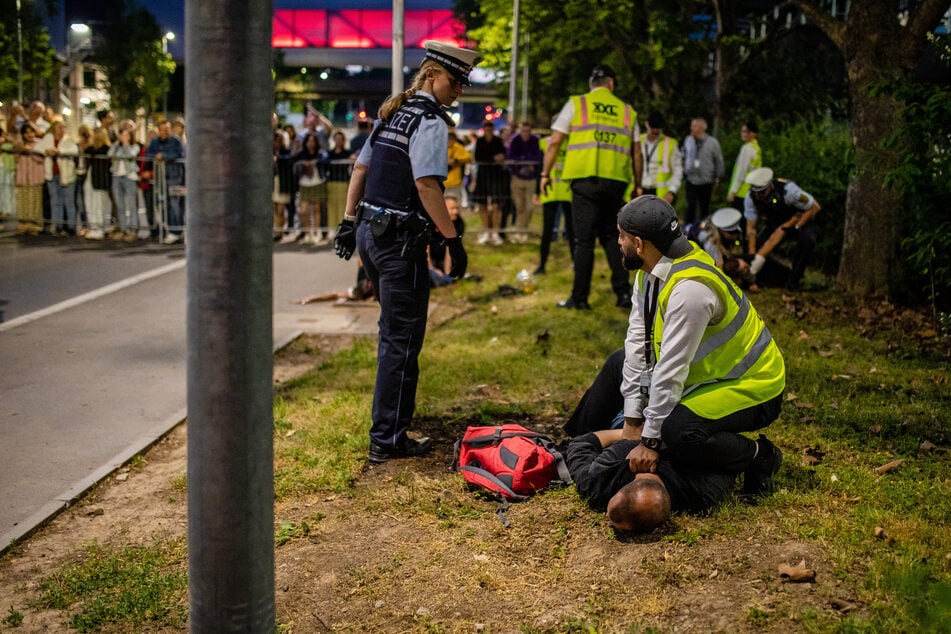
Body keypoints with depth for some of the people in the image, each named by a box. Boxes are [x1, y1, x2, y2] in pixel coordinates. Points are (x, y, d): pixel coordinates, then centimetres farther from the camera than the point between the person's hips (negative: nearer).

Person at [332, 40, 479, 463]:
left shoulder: (393, 114, 16)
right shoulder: (431, 122, -12)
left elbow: (360, 168, 18)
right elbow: (427, 185, -22)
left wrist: (349, 220, 20)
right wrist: (453, 240, -19)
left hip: (370, 233, 10)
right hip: (400, 242, -10)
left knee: (392, 329, 25)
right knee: (402, 340, -3)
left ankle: (392, 415, 41)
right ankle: (388, 440, 2)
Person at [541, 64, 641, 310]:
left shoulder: (576, 104, 5)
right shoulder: (627, 111, 13)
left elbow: (555, 142, 1)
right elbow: (637, 154, 12)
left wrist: (545, 173, 8)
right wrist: (638, 186, 19)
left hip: (585, 180, -3)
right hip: (616, 182, 3)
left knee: (584, 239, 1)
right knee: (612, 237, 15)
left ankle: (580, 298, 3)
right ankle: (623, 292, 12)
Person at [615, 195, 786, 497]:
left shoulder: (689, 288, -32)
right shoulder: (649, 272, -4)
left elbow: (671, 370, -30)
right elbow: (638, 344, -6)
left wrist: (650, 440, -25)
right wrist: (632, 421, -8)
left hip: (753, 388, -9)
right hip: (711, 376, 9)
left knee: (678, 430, -33)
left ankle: (759, 455, -4)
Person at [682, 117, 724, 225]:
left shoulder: (712, 142, -6)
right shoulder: (688, 140, 1)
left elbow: (719, 161, 2)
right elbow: (684, 157, 14)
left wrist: (717, 178, 6)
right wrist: (684, 171, 10)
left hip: (706, 182, -1)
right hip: (691, 181, 1)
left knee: (704, 208, 10)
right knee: (690, 207, -5)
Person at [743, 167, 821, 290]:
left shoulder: (787, 190, -33)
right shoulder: (751, 199, -21)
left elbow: (814, 207, -23)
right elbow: (751, 228, -15)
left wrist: (795, 228, -25)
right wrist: (752, 256, -22)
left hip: (800, 221, -4)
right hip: (774, 224, 4)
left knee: (807, 239, -35)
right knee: (757, 246, -18)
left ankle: (793, 279, -19)